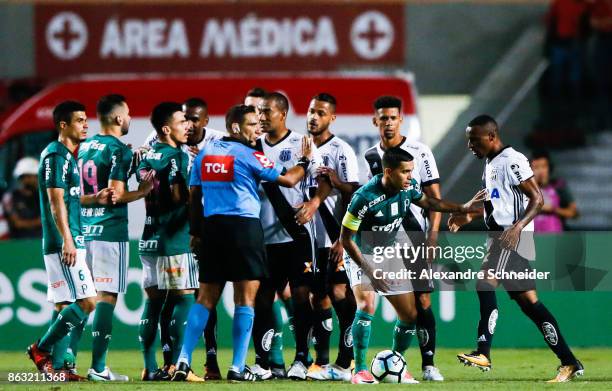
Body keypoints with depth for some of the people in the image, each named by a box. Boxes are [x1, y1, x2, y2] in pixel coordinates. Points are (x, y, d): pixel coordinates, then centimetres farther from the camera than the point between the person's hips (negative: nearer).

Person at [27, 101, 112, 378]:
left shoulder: (68, 155, 18)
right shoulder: (56, 155, -12)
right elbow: (56, 202, -17)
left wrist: (94, 199, 8)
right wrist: (67, 240, -22)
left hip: (71, 242, 10)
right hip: (63, 243, -10)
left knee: (63, 306, 9)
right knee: (87, 302, -12)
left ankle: (54, 365, 10)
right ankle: (42, 350, -5)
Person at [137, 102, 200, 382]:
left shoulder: (146, 156, 13)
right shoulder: (178, 157, -11)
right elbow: (180, 196, -18)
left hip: (149, 239, 8)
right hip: (175, 240, -8)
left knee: (153, 300, 8)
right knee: (183, 298, -4)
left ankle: (150, 367, 8)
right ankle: (177, 365, -8)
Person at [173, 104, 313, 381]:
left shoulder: (205, 153, 10)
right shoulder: (248, 155, -5)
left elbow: (194, 195, 13)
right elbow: (288, 180, 1)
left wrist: (195, 231, 21)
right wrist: (305, 160, 18)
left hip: (211, 226, 5)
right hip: (243, 227, -5)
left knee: (206, 298, 10)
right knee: (245, 299, 1)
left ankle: (184, 360, 1)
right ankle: (238, 368, -2)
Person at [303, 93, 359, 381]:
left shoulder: (341, 150, -5)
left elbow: (353, 193, -8)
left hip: (335, 238, -6)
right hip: (311, 236, 6)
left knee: (340, 293, -8)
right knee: (319, 298, 7)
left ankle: (344, 365, -7)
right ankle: (322, 363, 11)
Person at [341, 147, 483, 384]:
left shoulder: (409, 187, -12)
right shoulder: (365, 197, -31)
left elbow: (427, 202, 13)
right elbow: (346, 239, -22)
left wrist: (463, 208, 9)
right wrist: (370, 271, -25)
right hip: (360, 257, -6)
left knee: (409, 314, 4)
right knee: (366, 306, -28)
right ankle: (360, 371, -21)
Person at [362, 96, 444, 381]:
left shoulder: (420, 153, 0)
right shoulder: (369, 158, 10)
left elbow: (435, 199, -1)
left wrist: (432, 237, -10)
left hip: (413, 233, -2)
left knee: (422, 299, -3)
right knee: (364, 297, -8)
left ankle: (428, 364, 3)